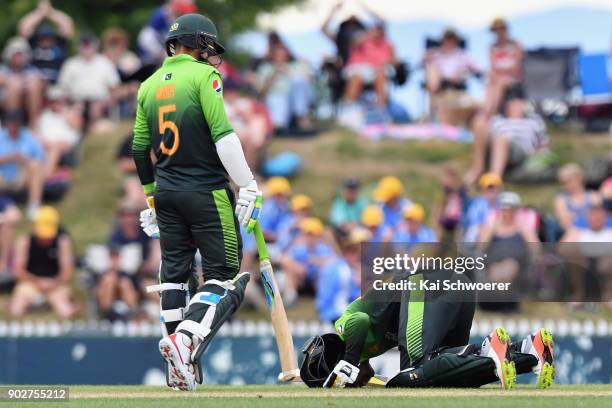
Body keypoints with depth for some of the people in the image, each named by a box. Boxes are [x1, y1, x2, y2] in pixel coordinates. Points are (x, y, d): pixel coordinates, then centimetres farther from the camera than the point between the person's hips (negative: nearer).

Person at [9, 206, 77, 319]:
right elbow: (18, 271, -7)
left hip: (55, 283, 0)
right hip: (30, 281, 0)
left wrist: (56, 283, -25)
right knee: (16, 312, -24)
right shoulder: (24, 242, -5)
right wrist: (38, 282, -20)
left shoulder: (63, 241, -4)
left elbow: (67, 270, -6)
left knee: (67, 313, -26)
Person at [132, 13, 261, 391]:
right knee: (223, 273, -2)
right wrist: (248, 186, -16)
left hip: (166, 192, 6)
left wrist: (151, 195, 24)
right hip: (207, 190, -6)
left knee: (174, 271, 11)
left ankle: (179, 366, 9)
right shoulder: (204, 76, -8)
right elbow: (222, 134, -17)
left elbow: (139, 148, 15)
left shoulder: (149, 85, 11)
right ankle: (187, 338, -24)